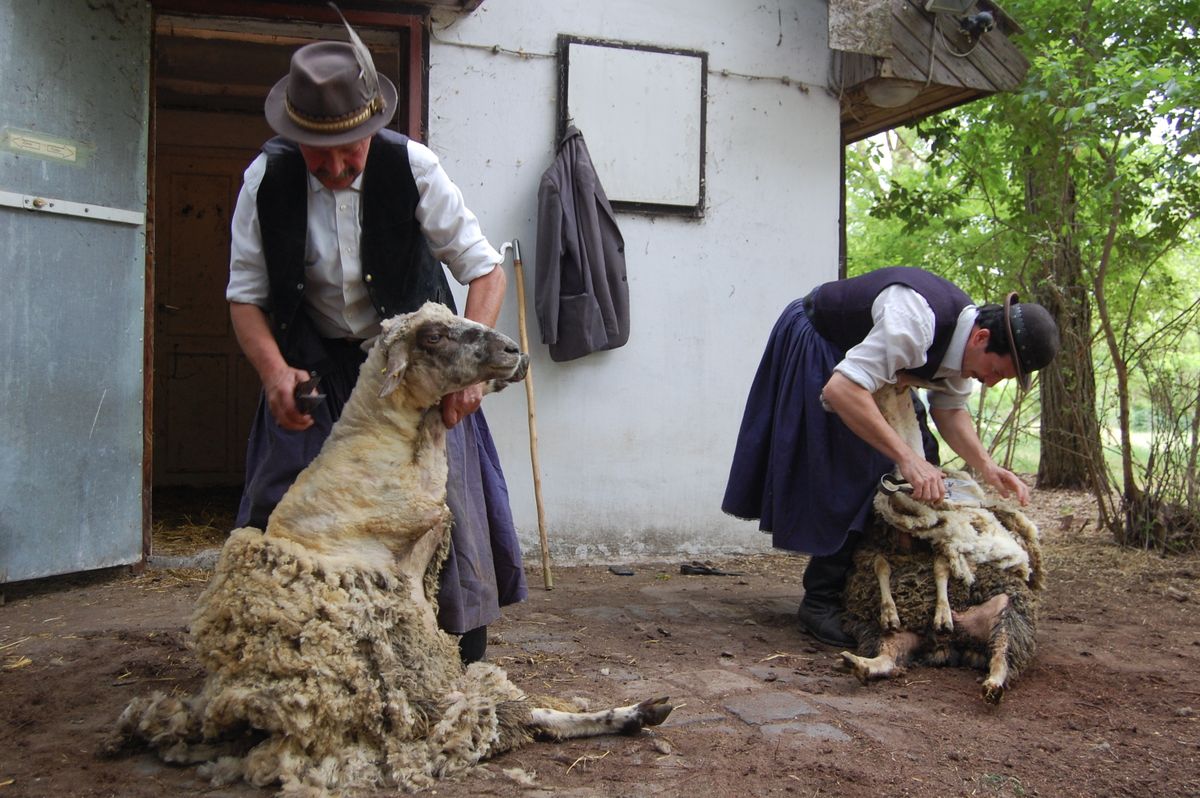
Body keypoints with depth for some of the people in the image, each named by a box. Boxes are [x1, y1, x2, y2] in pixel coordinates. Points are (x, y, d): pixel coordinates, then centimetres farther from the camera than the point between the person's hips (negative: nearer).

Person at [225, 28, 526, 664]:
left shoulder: (411, 167, -19)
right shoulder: (267, 180, -14)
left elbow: (484, 267, -16)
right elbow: (245, 294, -8)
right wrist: (274, 371, -27)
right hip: (318, 365, 2)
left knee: (445, 504, -3)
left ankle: (462, 676, 13)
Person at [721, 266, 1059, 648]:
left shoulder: (963, 334, -11)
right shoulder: (914, 321, -39)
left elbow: (950, 410, 0)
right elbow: (840, 390, -46)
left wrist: (985, 465, -16)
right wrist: (906, 456, -48)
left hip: (857, 349, 9)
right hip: (812, 348, -9)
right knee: (842, 475, -15)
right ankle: (820, 602, -7)